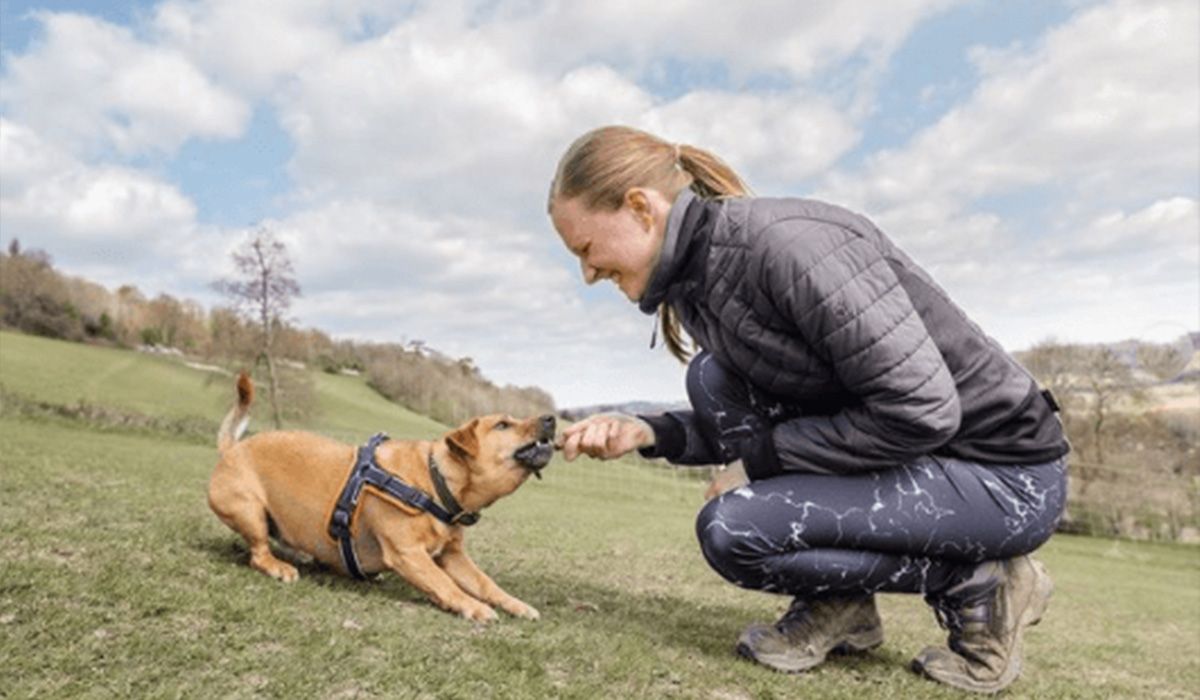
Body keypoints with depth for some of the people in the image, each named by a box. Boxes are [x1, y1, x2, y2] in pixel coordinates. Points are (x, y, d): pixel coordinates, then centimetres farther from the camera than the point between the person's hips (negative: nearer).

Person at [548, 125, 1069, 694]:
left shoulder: (787, 242, -25)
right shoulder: (699, 275, 2)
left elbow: (920, 412, -27)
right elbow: (751, 423, 9)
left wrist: (763, 459, -17)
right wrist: (648, 433, -7)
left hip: (1006, 476, -8)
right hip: (901, 455, 8)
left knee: (730, 532, -20)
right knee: (713, 378, -4)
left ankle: (975, 584, 0)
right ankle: (837, 603, 3)